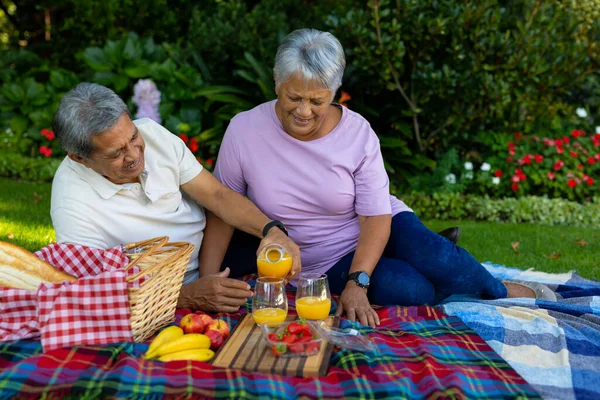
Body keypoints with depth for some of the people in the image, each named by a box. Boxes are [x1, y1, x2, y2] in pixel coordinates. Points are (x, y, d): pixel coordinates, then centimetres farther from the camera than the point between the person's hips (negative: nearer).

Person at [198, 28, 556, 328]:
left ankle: (505, 291, 4)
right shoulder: (244, 131, -14)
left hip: (376, 232, 1)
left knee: (440, 262, -30)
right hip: (327, 260, 0)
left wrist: (357, 283, -29)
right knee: (412, 290, -27)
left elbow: (376, 216, -15)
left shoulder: (357, 132, -15)